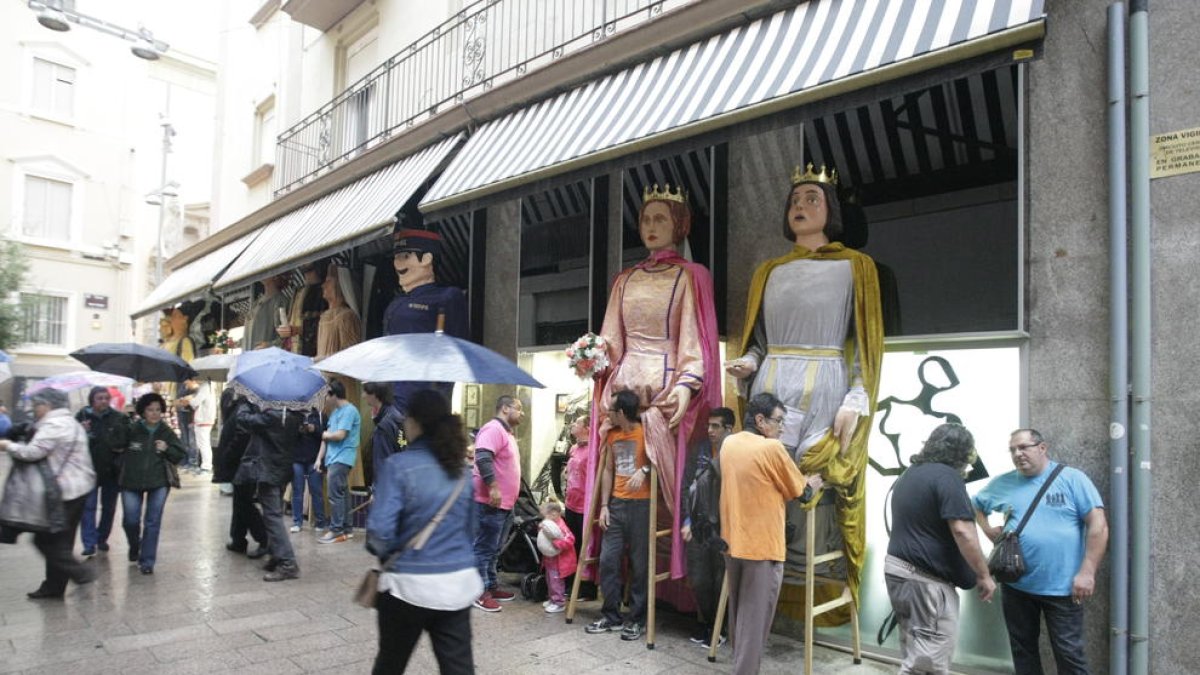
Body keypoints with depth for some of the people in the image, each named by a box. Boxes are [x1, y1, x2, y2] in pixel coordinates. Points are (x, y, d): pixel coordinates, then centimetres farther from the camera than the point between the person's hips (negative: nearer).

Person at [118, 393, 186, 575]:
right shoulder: (131, 430, -7)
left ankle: (147, 560, 10)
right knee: (130, 520, 5)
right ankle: (134, 546, 37)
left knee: (153, 522, 1)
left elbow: (180, 455, 4)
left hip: (158, 483, 1)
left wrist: (167, 449, -12)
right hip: (131, 482, -1)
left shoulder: (166, 432, 0)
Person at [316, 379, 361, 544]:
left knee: (335, 494, -10)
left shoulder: (349, 411, -12)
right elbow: (327, 436, 15)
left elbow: (339, 435, -19)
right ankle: (347, 529, 16)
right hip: (334, 458, 9)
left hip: (342, 458, -9)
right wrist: (319, 458, 10)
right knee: (342, 494, 11)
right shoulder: (335, 412, 18)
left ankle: (336, 531, -6)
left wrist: (325, 435, 1)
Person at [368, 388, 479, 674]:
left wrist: (384, 554, 4)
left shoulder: (398, 466, -13)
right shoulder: (462, 468, 5)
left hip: (410, 584, -4)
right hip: (460, 582, 4)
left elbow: (380, 530, -16)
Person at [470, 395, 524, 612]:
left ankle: (491, 586, 26)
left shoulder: (507, 432, 19)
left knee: (493, 549, 17)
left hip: (504, 503, 11)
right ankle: (480, 593, 1)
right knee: (484, 548, -4)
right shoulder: (493, 429, -14)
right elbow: (483, 458, -27)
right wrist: (493, 487, -30)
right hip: (490, 502, -11)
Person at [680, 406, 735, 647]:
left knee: (721, 581, 7)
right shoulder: (699, 451, 3)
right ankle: (704, 620, 35)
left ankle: (717, 627, 26)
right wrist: (686, 521, 2)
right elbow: (687, 486, 5)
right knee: (698, 580, 13)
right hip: (699, 526, 4)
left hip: (724, 529, -4)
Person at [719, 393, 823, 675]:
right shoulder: (772, 448, -16)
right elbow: (800, 493, -5)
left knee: (738, 612, 19)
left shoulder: (728, 444, 5)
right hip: (762, 546, -7)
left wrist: (797, 481, 20)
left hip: (733, 542, 7)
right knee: (756, 617, 1)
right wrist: (811, 485, 17)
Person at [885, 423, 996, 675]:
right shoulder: (946, 476, -14)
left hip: (897, 567, 10)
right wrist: (984, 575, -10)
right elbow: (962, 531, -20)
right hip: (925, 578, -10)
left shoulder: (909, 473, 16)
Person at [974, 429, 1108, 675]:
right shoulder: (1003, 483, 7)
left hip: (1062, 588, -4)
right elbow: (976, 505, 23)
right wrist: (988, 529, 5)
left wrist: (1086, 572, -14)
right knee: (1022, 649, 15)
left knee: (1068, 653, 2)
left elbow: (1098, 525, -9)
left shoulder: (1072, 479, -5)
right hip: (1016, 586, 4)